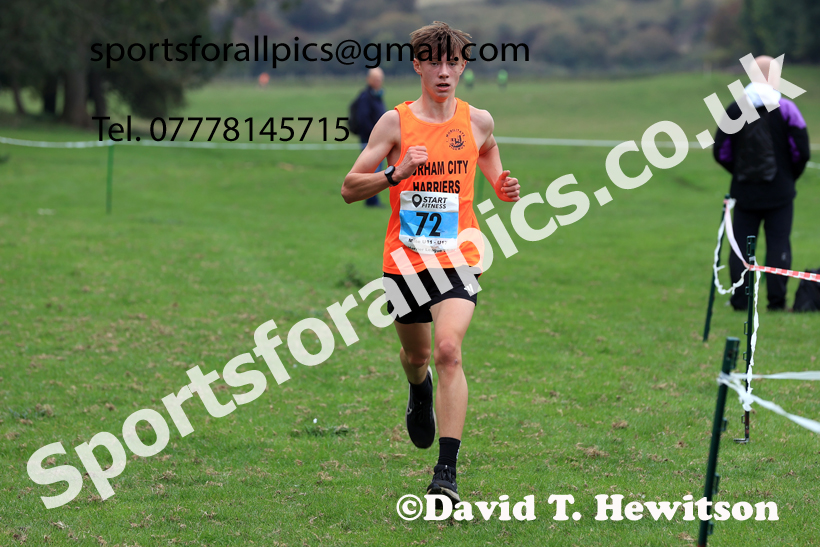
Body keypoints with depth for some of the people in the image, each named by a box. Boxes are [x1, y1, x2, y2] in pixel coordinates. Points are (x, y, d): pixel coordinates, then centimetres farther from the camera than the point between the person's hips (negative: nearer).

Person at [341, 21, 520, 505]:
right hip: (405, 260, 1)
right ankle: (420, 392, 58)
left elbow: (490, 164, 24)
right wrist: (396, 174, -20)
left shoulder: (478, 121, 3)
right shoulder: (396, 122, -3)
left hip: (458, 258, -1)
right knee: (416, 355, 17)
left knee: (448, 350, -21)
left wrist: (504, 187, 1)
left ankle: (447, 470, -22)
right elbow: (350, 188, -2)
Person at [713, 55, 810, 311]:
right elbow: (801, 150, -5)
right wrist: (791, 176, 13)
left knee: (740, 245, 7)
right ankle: (777, 299, 0)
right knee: (778, 244, 3)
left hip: (744, 192, 2)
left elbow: (720, 152, 5)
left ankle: (740, 300, 6)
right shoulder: (785, 108, -6)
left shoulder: (734, 110, 1)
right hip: (780, 192, -2)